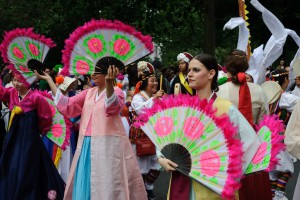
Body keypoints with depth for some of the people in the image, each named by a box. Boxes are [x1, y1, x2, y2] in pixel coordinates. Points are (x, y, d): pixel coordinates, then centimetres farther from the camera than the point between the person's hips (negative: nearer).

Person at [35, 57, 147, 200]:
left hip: (107, 146, -6)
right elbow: (66, 105, 6)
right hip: (87, 146, 7)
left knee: (106, 186, -2)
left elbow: (113, 106, -30)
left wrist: (109, 82, -49)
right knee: (85, 184, 12)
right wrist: (49, 80, 6)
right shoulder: (89, 93, 12)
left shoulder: (116, 91, -7)